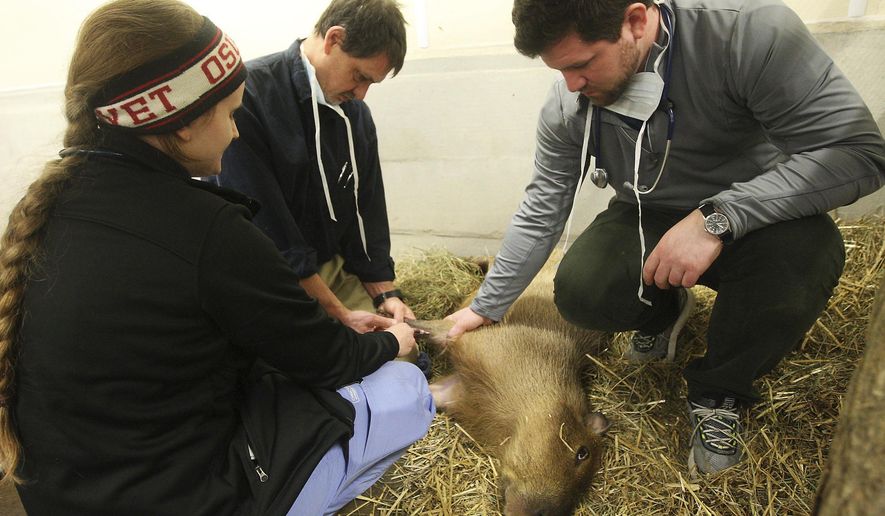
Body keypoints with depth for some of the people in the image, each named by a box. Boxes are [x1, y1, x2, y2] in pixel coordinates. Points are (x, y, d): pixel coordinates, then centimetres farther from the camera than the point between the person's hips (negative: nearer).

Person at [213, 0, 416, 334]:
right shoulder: (247, 98, -19)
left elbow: (367, 209, 8)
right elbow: (268, 231, -21)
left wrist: (385, 293, 0)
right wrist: (339, 314, -18)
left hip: (338, 271, 6)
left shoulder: (356, 113, 2)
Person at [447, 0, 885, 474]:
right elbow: (540, 214, -5)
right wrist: (486, 307, -2)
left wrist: (715, 218, -40)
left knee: (803, 252, -35)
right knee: (579, 293, -25)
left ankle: (718, 391, -5)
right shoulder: (566, 107, -15)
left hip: (755, 215, -2)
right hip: (647, 219, 3)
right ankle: (663, 311, 14)